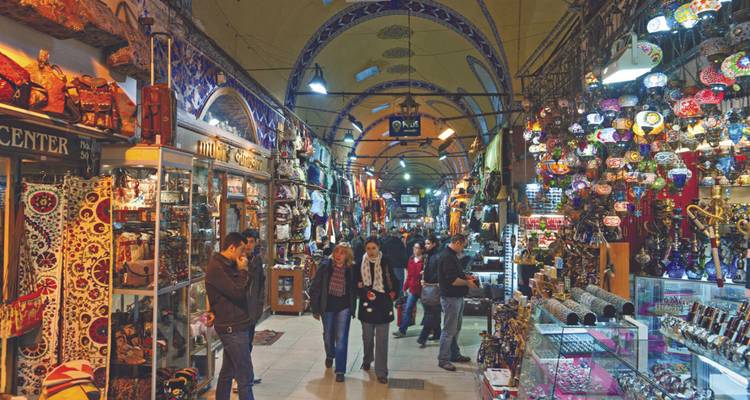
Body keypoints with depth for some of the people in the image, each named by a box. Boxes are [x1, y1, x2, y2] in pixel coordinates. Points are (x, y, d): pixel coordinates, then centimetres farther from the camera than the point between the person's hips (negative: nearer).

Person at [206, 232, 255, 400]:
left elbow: (244, 288, 14)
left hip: (233, 326, 10)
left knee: (228, 371, 18)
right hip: (233, 328, -10)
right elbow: (237, 292, -22)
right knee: (245, 377, -7)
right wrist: (243, 270, -13)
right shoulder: (216, 267, -17)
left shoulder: (228, 265, 12)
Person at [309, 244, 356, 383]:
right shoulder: (325, 266, -8)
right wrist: (315, 308, -5)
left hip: (344, 307, -1)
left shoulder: (351, 270, -7)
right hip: (327, 306, 1)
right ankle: (330, 355, 50)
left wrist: (352, 308, -5)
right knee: (328, 335, 19)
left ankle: (340, 370, 6)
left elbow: (354, 289, 2)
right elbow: (315, 287, -5)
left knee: (341, 338, -4)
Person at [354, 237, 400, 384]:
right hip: (367, 304, 2)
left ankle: (381, 372, 6)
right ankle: (367, 360, 42)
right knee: (367, 337, 15)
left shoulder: (385, 262, -4)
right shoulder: (360, 263, 1)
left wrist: (393, 293, -4)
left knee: (382, 340, -1)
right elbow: (355, 281, 12)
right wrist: (360, 289, -2)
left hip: (383, 305, -2)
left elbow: (395, 281, 4)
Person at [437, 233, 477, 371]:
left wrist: (466, 276, 10)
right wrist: (467, 282, -13)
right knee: (449, 330, -4)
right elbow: (452, 280, -27)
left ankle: (454, 354, 31)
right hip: (450, 298, -11)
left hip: (457, 297, 11)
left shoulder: (452, 255, 13)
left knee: (456, 328, 19)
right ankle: (443, 359, 4)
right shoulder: (447, 257, -21)